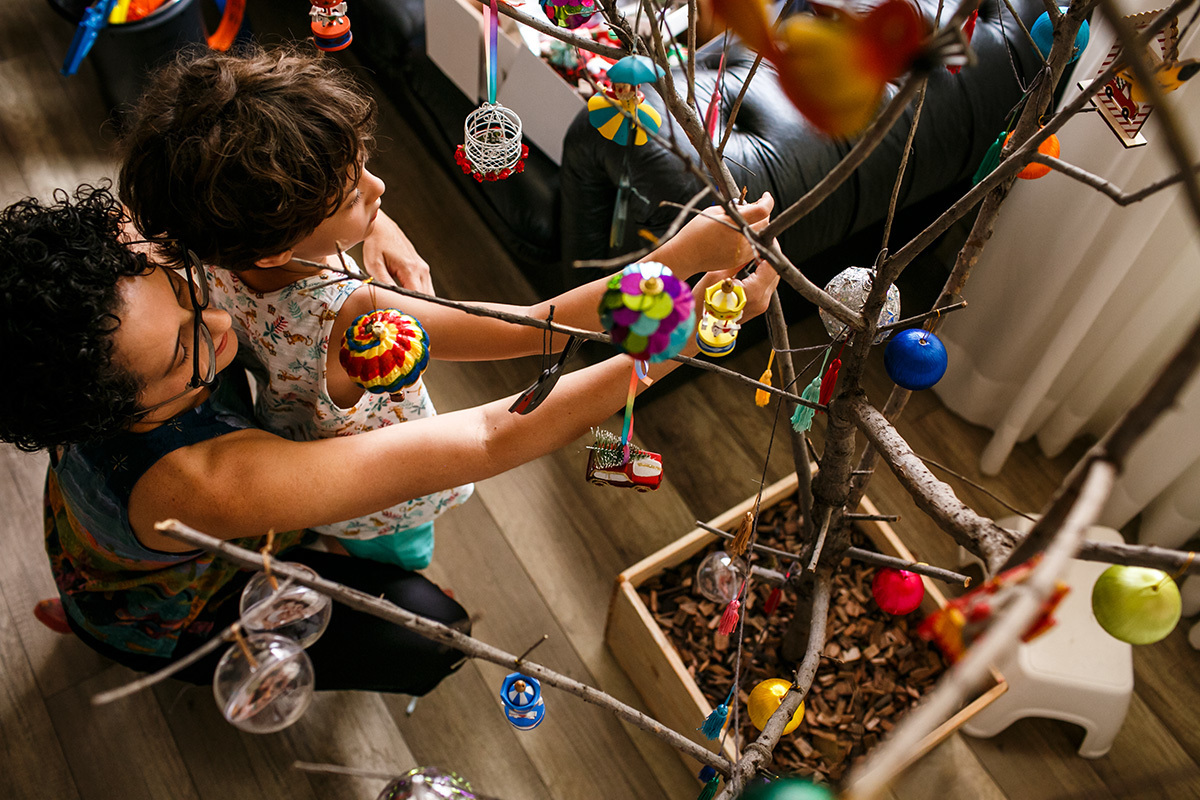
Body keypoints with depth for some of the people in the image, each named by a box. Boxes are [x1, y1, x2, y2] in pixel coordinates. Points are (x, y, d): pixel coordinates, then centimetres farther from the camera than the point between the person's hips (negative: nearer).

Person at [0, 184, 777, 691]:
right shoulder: (208, 484, -50)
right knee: (430, 632, -9)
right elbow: (487, 441, -52)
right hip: (171, 613, -5)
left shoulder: (121, 253, -33)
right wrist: (692, 331, -52)